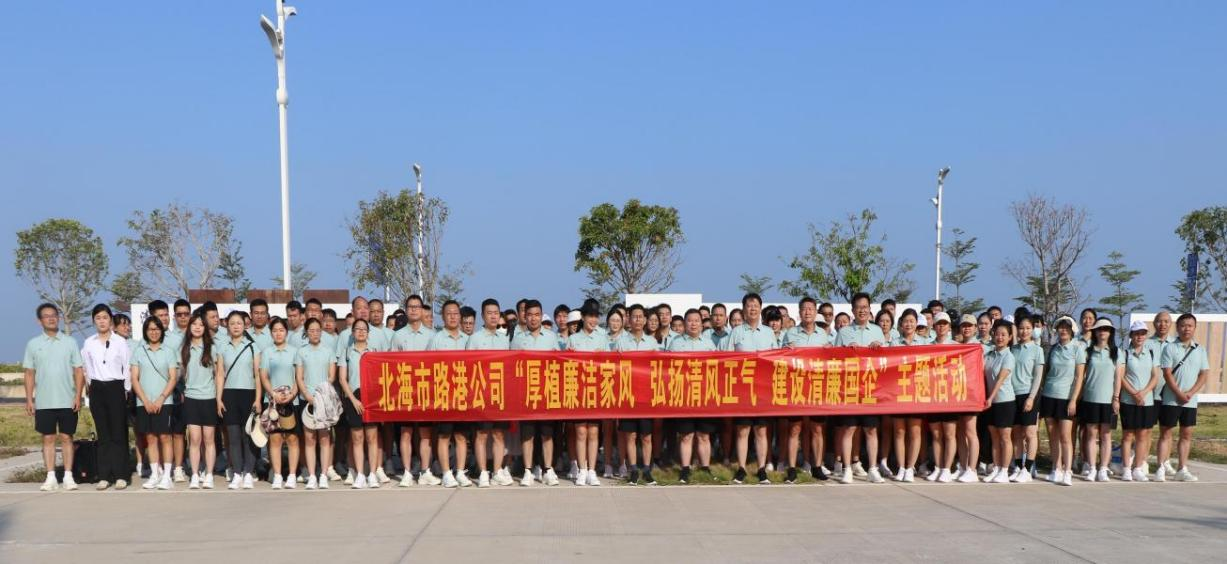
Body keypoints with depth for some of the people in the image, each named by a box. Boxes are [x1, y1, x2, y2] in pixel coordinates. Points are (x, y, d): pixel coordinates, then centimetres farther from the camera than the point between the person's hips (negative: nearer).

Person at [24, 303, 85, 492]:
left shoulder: (70, 342, 3)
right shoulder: (33, 344, 5)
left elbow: (78, 371, 3)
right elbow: (30, 374, 7)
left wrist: (78, 396, -6)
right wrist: (29, 400, 0)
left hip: (67, 401, -1)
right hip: (43, 402, 1)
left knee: (66, 437, 2)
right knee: (48, 438, 4)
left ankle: (68, 476, 6)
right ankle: (51, 477, 7)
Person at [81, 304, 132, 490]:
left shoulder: (120, 342, -1)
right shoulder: (89, 343, 7)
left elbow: (127, 367, 1)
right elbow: (86, 367, 14)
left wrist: (126, 390, -1)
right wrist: (89, 386, 9)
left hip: (116, 388, -3)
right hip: (97, 389, 3)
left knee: (118, 433, -2)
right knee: (103, 434, 5)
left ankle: (120, 475, 0)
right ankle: (104, 475, 7)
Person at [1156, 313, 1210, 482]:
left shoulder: (1200, 350, 7)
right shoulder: (1170, 348, -3)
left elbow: (1204, 375, 3)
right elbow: (1167, 374, -8)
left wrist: (1190, 393, -10)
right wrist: (1179, 394, -15)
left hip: (1191, 401, 3)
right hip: (1171, 399, -3)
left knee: (1187, 434, 7)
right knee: (1165, 433, 0)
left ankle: (1182, 469, 13)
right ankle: (1161, 469, 1)